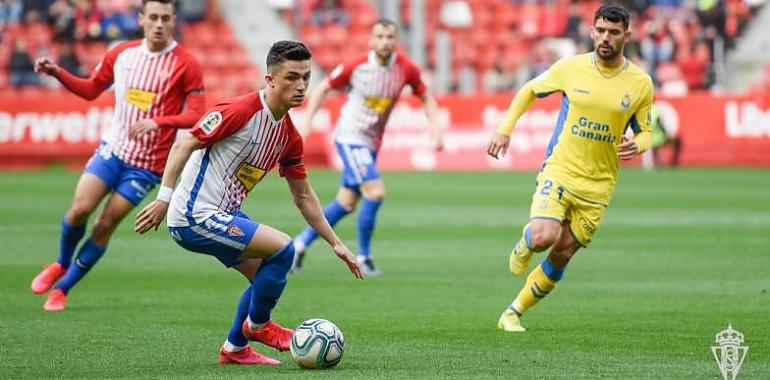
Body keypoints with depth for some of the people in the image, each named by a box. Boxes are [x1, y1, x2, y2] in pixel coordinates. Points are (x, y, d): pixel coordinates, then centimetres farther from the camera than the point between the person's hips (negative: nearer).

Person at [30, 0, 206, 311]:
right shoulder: (122, 54, 2)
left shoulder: (186, 64, -10)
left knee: (105, 225, -3)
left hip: (147, 165, -3)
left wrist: (158, 121, -28)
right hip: (113, 148, 3)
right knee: (80, 209, -11)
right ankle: (62, 264, 19)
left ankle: (62, 289, 12)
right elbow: (90, 90, 16)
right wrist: (56, 72, 1)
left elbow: (196, 116, -12)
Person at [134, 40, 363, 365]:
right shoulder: (241, 111, -19)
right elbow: (183, 146, -18)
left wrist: (335, 243, 16)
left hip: (224, 216, 10)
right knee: (282, 248, -16)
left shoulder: (289, 136, 7)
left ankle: (235, 349, 30)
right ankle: (257, 325, 6)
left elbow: (303, 196, 17)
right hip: (195, 217, -10)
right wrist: (164, 198, -26)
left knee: (266, 276, 16)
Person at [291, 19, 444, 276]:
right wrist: (306, 123, -8)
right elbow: (323, 89, -2)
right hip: (350, 137, -5)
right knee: (376, 192, -20)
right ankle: (363, 257, -5)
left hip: (371, 143, 5)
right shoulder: (355, 67, -15)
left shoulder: (406, 69, -6)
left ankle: (301, 243, 27)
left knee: (346, 204, 11)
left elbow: (426, 97, 9)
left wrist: (435, 127, -5)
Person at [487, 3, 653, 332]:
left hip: (597, 186, 2)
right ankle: (524, 247, 15)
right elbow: (529, 91, 13)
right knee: (544, 237, -24)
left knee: (562, 255, 3)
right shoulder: (571, 68, -3)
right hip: (558, 170, -1)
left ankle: (513, 313, 21)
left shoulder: (640, 83, -1)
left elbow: (644, 131, 10)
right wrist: (504, 130, 3)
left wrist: (636, 145, -14)